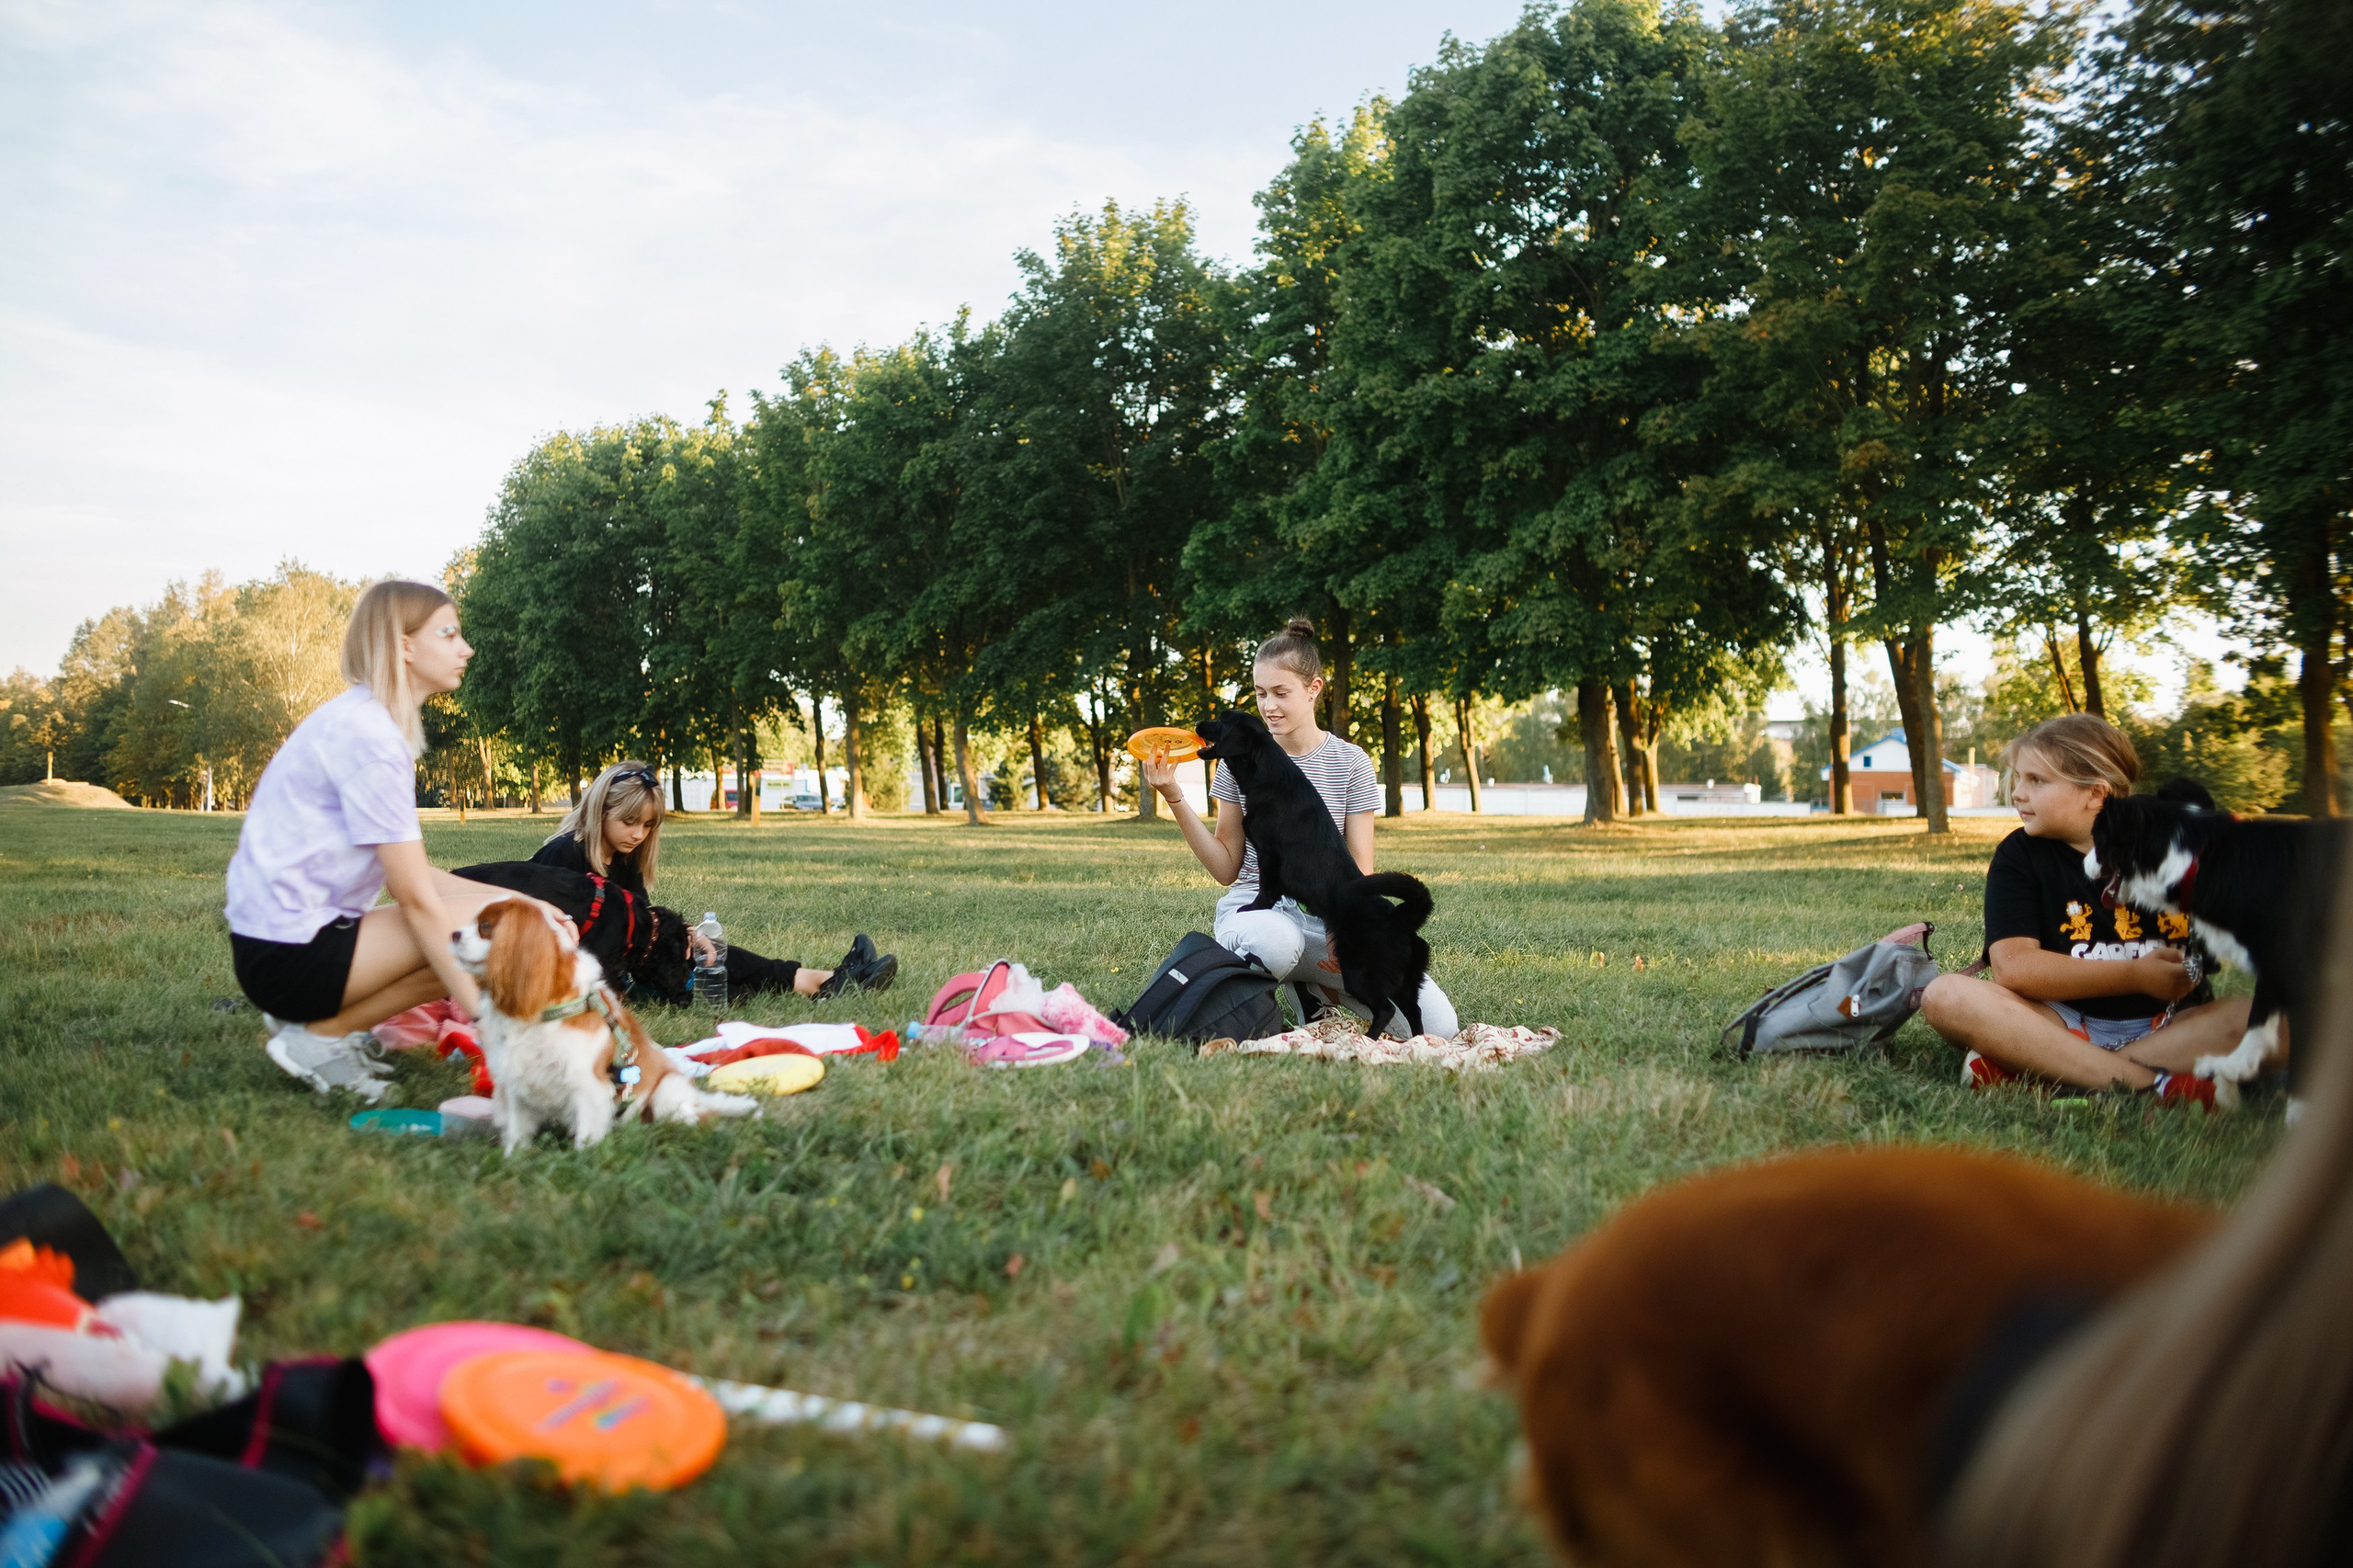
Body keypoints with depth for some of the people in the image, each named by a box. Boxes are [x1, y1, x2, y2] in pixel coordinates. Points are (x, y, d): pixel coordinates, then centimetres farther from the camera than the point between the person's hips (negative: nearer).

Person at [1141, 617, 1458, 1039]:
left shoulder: (1351, 764, 4)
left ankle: (1317, 986, 8)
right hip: (1255, 906, -2)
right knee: (1276, 943, -43)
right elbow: (1226, 868, 6)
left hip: (1328, 913, 2)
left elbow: (1360, 870, 2)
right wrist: (1175, 798, -5)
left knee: (1437, 1025, -17)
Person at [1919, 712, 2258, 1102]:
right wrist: (2136, 975, -13)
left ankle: (2036, 1070, -31)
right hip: (2064, 1023, -1)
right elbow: (2011, 966, -13)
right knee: (1945, 996, -27)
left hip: (2164, 1028, 1)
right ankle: (2151, 1082, -35)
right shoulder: (2019, 856, 1)